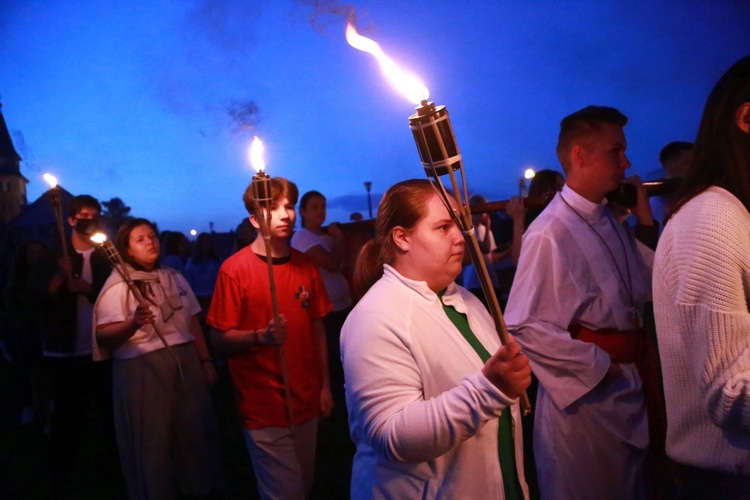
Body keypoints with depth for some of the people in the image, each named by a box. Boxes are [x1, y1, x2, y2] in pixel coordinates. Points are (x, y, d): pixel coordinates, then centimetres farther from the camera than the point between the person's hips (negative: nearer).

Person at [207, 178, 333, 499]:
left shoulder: (306, 266, 3)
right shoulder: (235, 268, -12)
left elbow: (317, 328, 9)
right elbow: (220, 339, -12)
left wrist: (325, 385, 7)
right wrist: (261, 336, -30)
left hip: (306, 402, 5)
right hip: (264, 407, -5)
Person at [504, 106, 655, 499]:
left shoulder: (609, 223, 5)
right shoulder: (550, 233, -21)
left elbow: (642, 291, 9)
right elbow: (523, 327, -25)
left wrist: (645, 222, 2)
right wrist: (598, 366, -18)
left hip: (627, 389, 8)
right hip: (584, 394, -8)